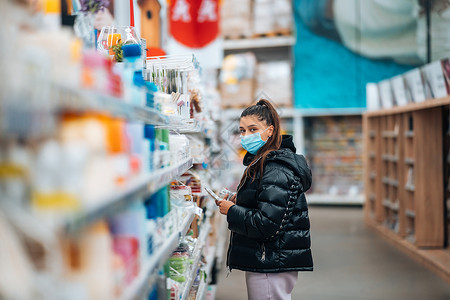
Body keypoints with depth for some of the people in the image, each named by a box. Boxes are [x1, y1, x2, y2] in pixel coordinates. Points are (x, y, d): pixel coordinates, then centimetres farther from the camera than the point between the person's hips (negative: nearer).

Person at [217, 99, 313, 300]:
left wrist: (232, 211, -13)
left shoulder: (276, 171, -20)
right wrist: (238, 202, 4)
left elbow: (267, 226, -27)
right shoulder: (264, 163, 12)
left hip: (272, 266, -10)